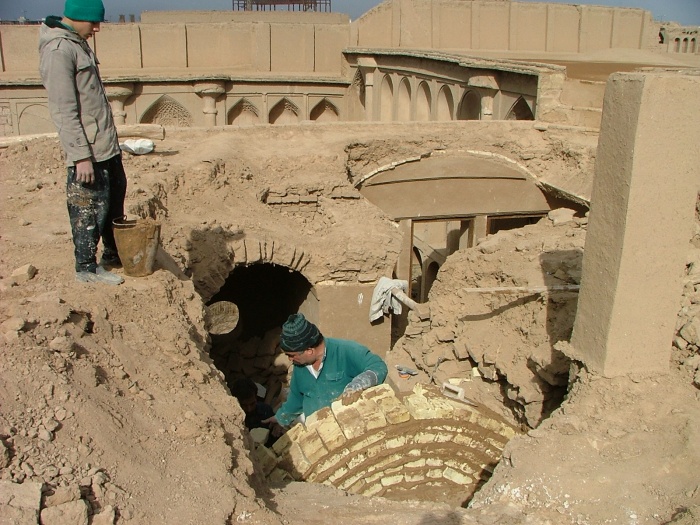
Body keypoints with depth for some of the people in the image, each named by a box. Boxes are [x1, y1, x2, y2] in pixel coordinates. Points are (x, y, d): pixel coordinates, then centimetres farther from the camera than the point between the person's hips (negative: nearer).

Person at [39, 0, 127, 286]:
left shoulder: (78, 43, 13)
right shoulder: (58, 50, -17)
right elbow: (64, 111, -21)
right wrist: (81, 155, -22)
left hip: (107, 144, 10)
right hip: (88, 151, -10)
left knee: (115, 201, 19)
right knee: (90, 209, 1)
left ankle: (112, 255, 35)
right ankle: (87, 268, 15)